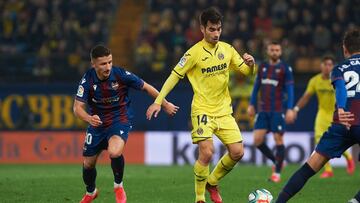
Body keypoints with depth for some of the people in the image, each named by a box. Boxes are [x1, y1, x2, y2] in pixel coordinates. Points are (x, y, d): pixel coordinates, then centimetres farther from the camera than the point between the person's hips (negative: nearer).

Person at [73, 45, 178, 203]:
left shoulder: (121, 75, -19)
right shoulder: (88, 80, -17)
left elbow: (146, 87, -5)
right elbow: (77, 107, -19)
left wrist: (165, 104, 4)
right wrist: (89, 118, -41)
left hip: (120, 120, -3)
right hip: (97, 123, 3)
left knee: (114, 152, -32)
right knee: (88, 164, 11)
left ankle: (118, 186, -3)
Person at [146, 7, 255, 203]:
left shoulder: (227, 49, 3)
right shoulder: (194, 53, -11)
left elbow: (246, 71, 11)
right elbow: (174, 76, -8)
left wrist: (250, 64, -13)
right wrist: (158, 101, -13)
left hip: (224, 110, 5)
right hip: (202, 110, -5)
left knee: (237, 152, -3)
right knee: (207, 153, -20)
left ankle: (212, 182, 23)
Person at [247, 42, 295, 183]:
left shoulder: (285, 69, -3)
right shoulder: (262, 67, 12)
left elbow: (290, 90, -6)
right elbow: (256, 86, 19)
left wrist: (290, 109, -15)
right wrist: (252, 104, 16)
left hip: (277, 111, -5)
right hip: (263, 110, 5)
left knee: (278, 139, -4)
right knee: (257, 140, -4)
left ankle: (277, 173, 4)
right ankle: (276, 161, 18)